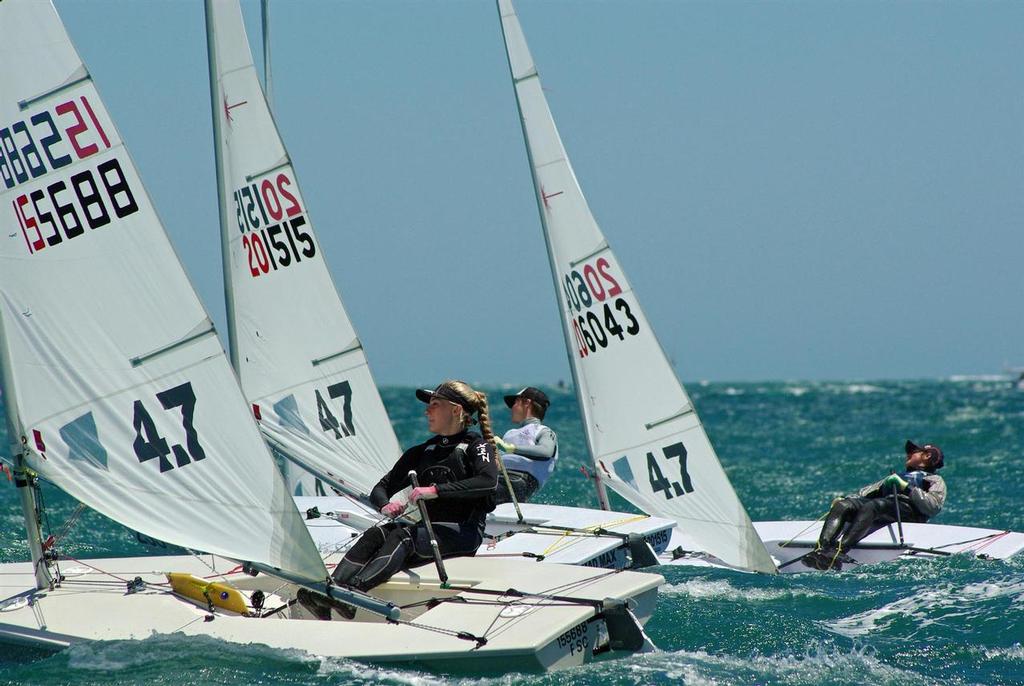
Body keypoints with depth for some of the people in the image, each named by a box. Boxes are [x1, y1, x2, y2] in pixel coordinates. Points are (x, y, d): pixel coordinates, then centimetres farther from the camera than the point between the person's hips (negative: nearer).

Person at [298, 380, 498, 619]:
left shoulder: (476, 446, 2)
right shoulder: (421, 453, 20)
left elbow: (488, 481, -20)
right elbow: (380, 489, 18)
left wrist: (437, 490, -28)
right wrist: (386, 505, -8)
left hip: (463, 533, -6)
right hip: (428, 529, 6)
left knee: (403, 535, -33)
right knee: (377, 534, -23)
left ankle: (352, 593, -54)